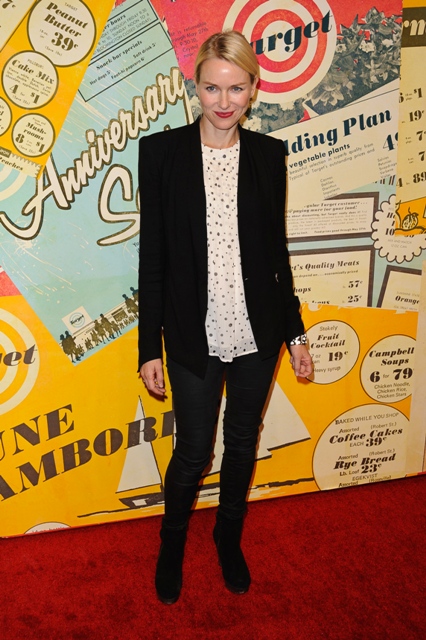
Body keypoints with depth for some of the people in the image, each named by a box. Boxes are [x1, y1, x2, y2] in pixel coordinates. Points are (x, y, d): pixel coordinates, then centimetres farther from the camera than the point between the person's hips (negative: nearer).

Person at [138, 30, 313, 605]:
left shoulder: (269, 154, 2)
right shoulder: (162, 151, -6)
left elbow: (277, 250, 7)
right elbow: (153, 256, -5)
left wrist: (296, 332, 7)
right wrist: (149, 348, -5)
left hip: (258, 332, 3)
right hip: (195, 336, -2)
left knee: (243, 443, 18)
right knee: (192, 453, 11)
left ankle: (229, 537, 44)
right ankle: (172, 544, 41)